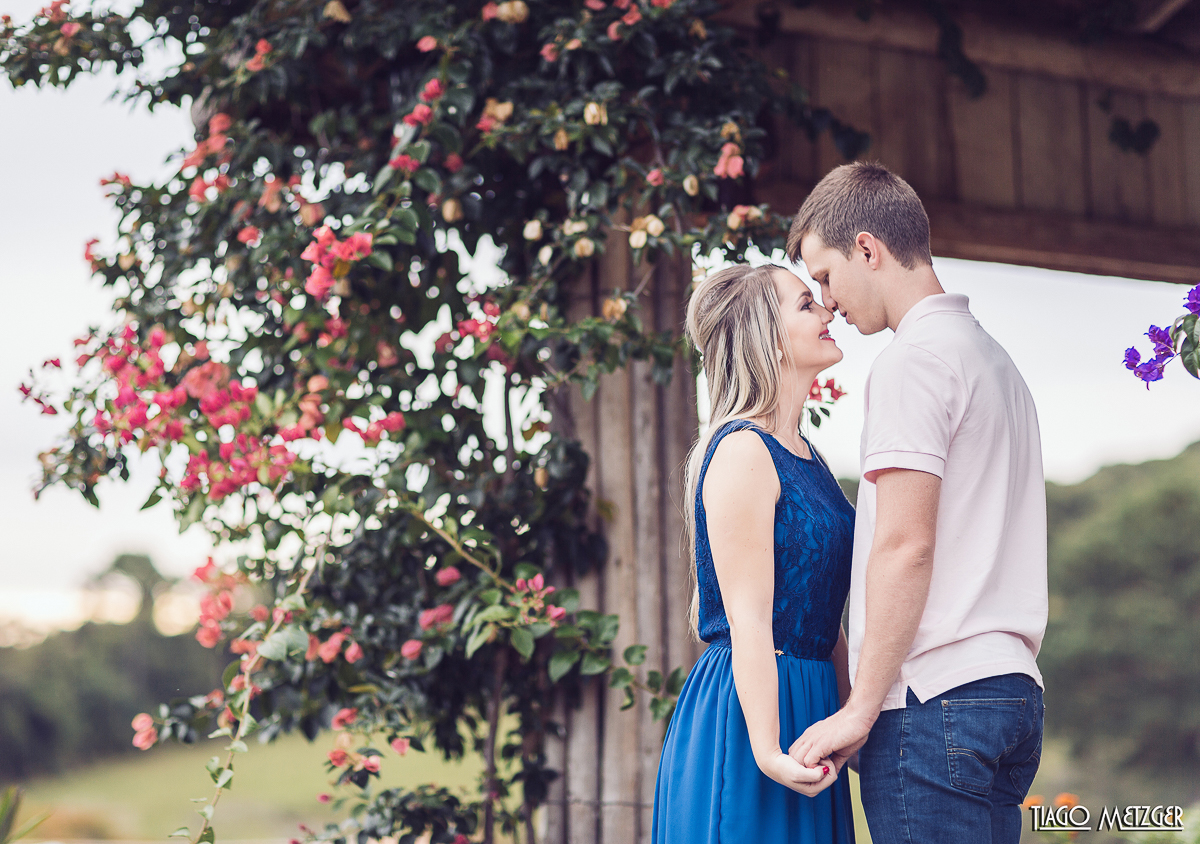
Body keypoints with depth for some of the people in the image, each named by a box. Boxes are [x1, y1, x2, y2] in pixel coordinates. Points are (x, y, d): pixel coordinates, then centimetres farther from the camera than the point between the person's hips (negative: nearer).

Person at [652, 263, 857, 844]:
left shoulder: (804, 456, 15)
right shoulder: (742, 451, -14)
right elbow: (748, 622, -20)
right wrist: (767, 751, -25)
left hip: (806, 704, 9)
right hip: (748, 711, -9)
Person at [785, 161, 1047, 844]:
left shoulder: (915, 359, -8)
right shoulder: (994, 357, 21)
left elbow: (906, 546, -16)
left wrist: (861, 708, -14)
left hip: (934, 698, -9)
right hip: (1011, 689, 9)